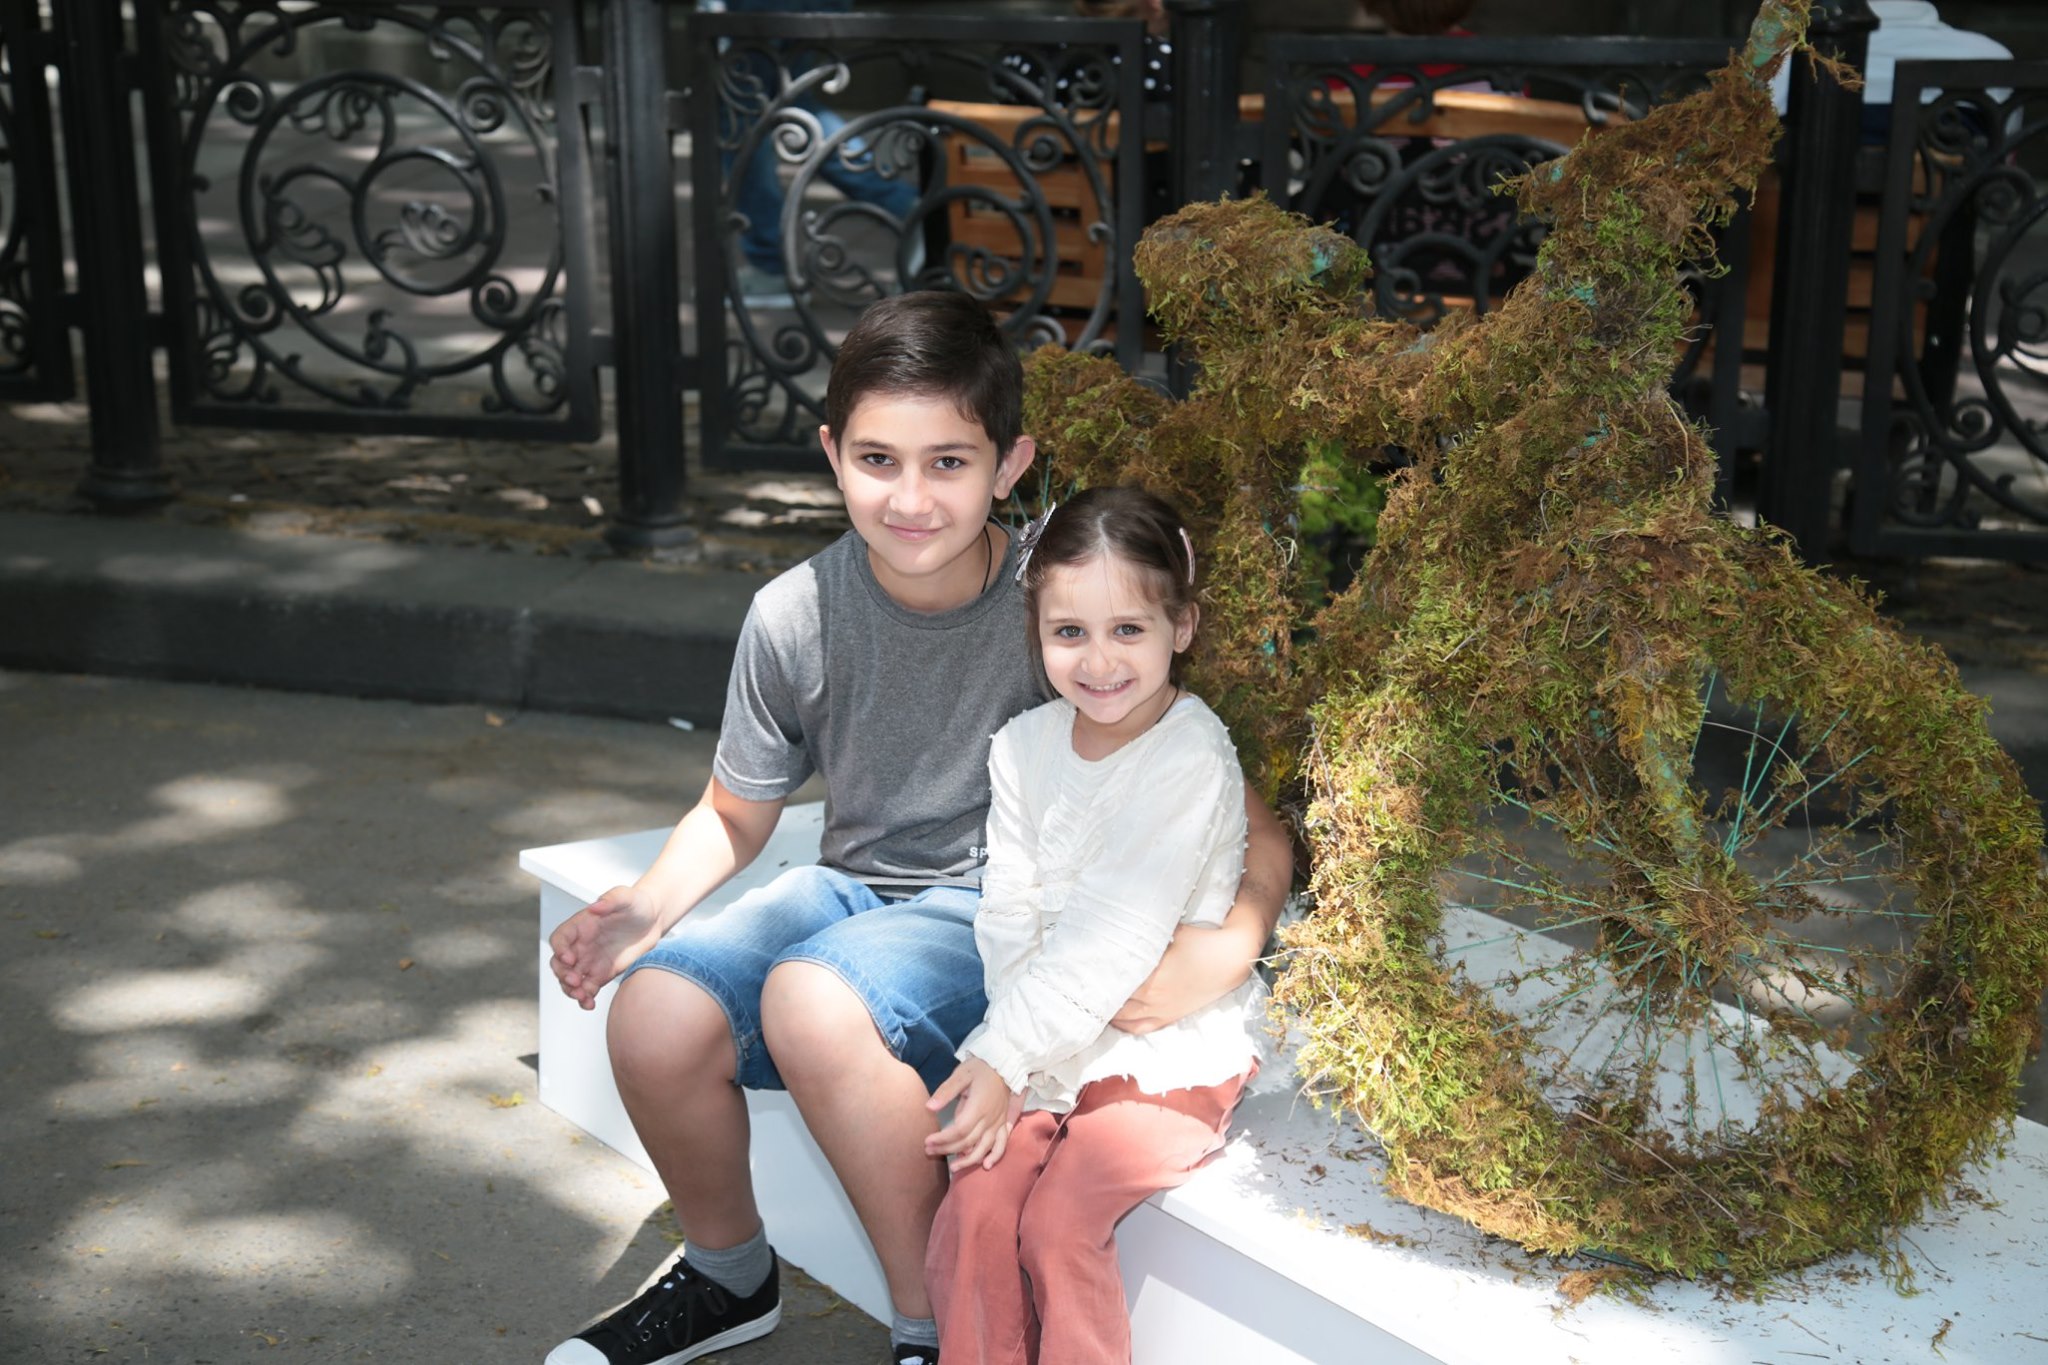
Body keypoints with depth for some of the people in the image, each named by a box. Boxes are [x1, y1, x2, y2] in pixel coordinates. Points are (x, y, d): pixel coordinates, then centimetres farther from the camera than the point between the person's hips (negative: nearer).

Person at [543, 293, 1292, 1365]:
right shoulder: (795, 616, -7)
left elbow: (1252, 828, -11)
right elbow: (734, 814, 10)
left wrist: (1232, 943, -33)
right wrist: (648, 906, -10)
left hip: (999, 913, -4)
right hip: (854, 886, 5)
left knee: (814, 1002, -33)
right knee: (653, 1017, -20)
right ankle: (729, 1275, 12)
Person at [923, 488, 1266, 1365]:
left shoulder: (1193, 757, -15)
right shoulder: (1025, 744, 4)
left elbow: (1114, 939, -19)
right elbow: (1008, 915, 2)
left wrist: (1002, 1054, -20)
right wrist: (1004, 1060, -12)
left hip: (1165, 1053, -5)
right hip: (1046, 1054, 5)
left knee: (1058, 1221, -22)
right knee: (974, 1212, -15)